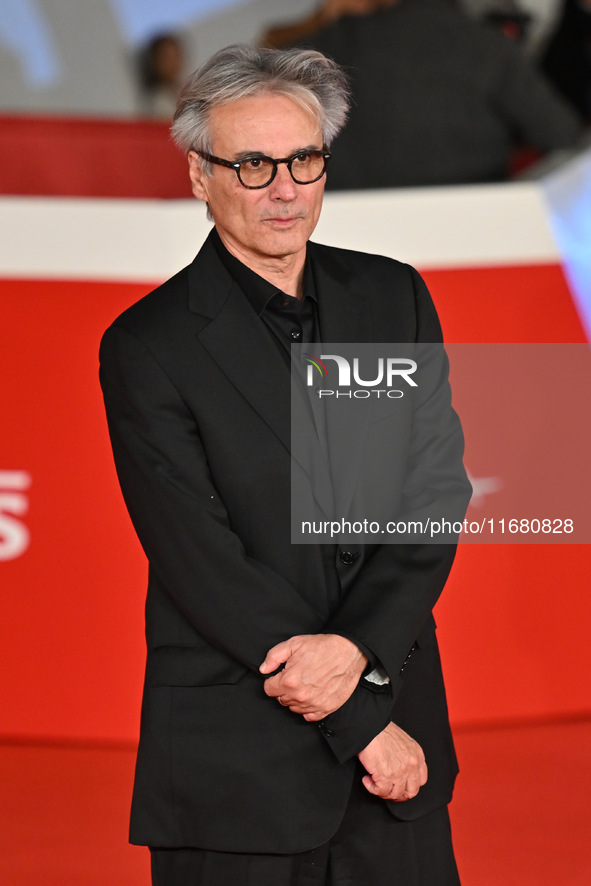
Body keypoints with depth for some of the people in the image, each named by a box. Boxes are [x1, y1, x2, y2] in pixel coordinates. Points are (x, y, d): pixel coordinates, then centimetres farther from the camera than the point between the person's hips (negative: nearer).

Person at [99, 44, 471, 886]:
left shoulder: (394, 296, 7)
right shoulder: (147, 347, -8)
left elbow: (437, 491, 1)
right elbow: (202, 566, -11)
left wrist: (361, 646, -16)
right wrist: (362, 722, -12)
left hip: (399, 733, 4)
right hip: (235, 763, -4)